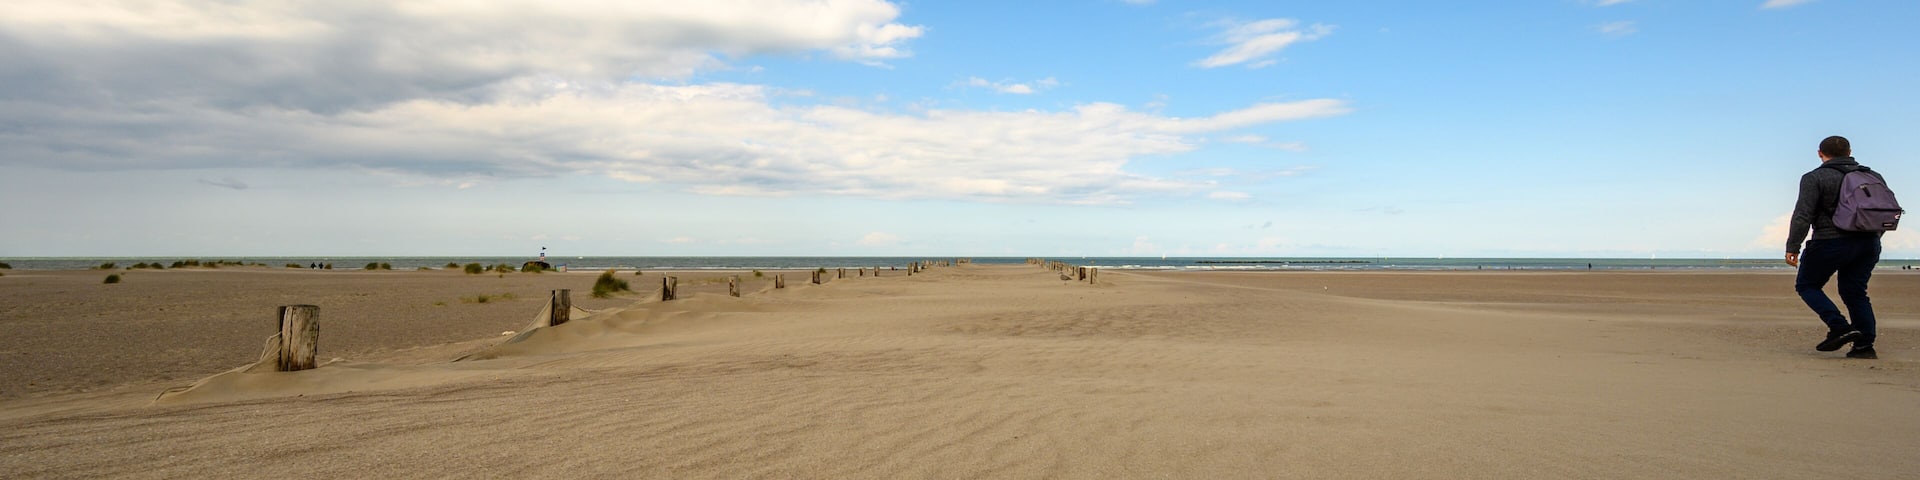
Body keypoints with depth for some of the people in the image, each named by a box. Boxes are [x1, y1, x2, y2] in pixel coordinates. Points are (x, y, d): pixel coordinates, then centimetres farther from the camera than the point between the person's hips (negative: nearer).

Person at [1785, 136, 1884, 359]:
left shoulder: (1815, 178, -7)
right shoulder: (1873, 176, 15)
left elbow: (1803, 215, -15)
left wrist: (1792, 247, -14)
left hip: (1831, 242, -6)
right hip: (1869, 244, 7)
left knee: (1807, 285, 8)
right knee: (1855, 292, 13)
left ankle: (1840, 327, -9)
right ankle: (1865, 345, 6)